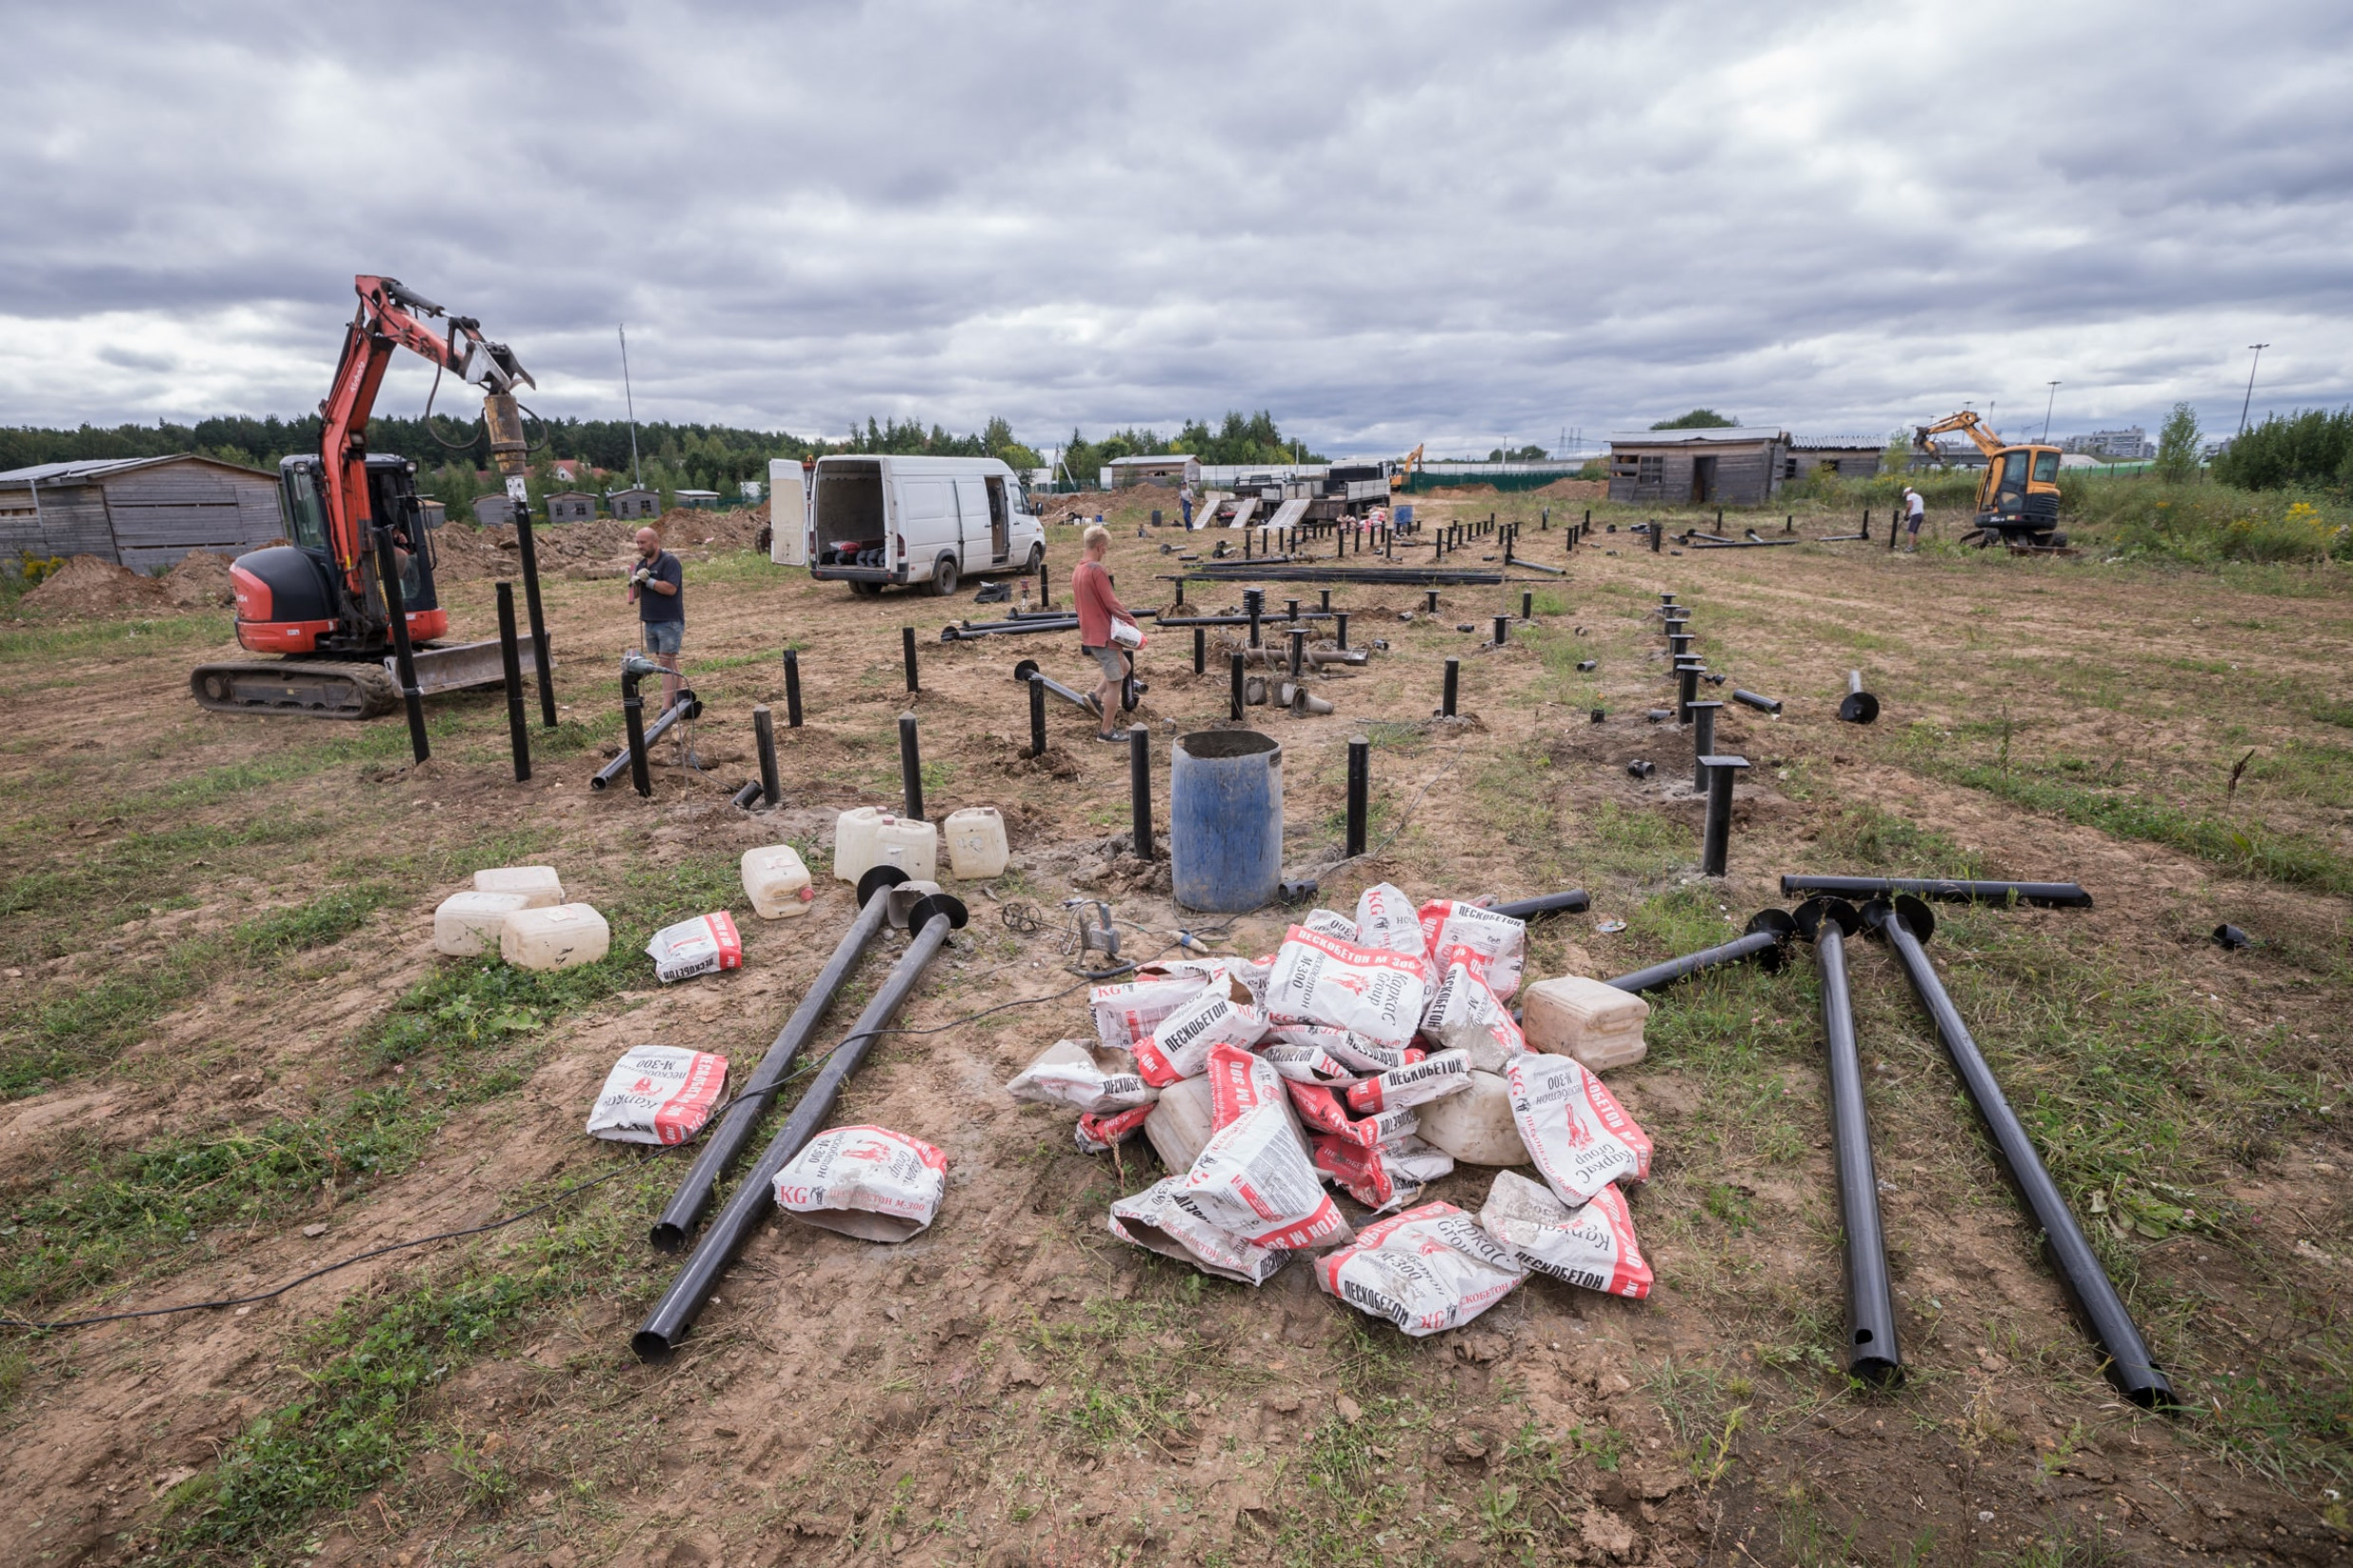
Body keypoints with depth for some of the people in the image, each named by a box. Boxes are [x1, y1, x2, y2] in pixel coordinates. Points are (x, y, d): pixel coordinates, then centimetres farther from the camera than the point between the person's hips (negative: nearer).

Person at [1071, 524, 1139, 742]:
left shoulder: (1077, 570, 11)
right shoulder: (1096, 570, -19)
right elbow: (1111, 603, -19)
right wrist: (1132, 621, -5)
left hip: (1090, 633, 9)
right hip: (1103, 634, -9)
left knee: (1125, 667, 22)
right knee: (1115, 682, 0)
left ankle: (1096, 695, 12)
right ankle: (1106, 732, 5)